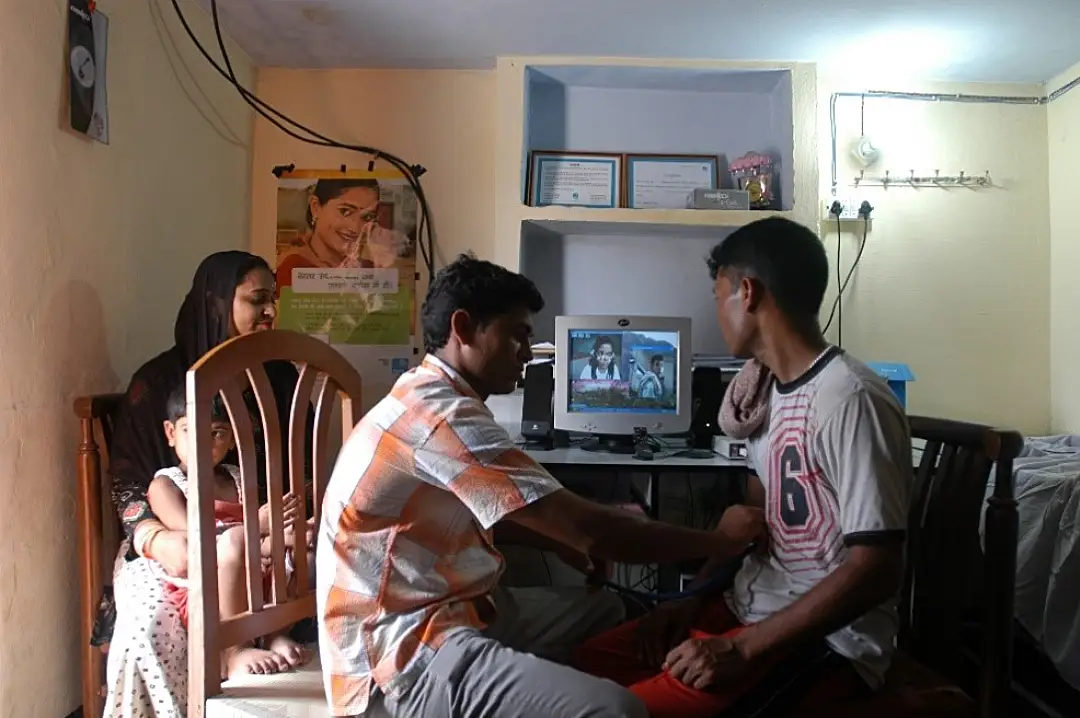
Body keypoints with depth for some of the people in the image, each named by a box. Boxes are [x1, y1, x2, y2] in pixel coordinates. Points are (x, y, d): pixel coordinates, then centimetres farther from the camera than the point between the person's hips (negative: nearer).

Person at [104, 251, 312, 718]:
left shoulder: (282, 378, 8)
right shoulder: (158, 381, 1)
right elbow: (126, 478, -1)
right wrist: (156, 539, -21)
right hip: (174, 537, -1)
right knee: (152, 620, -30)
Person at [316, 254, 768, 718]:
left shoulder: (433, 400, 10)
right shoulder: (443, 414, -22)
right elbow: (585, 529, -24)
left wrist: (568, 543, 8)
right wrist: (717, 541, -11)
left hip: (443, 612, 11)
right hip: (405, 654, -10)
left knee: (603, 609, 17)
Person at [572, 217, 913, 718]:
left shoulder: (852, 401, -23)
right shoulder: (776, 390, 7)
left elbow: (876, 570, -25)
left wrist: (742, 649, -24)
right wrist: (693, 599, 5)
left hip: (827, 642, -8)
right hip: (748, 609, 8)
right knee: (589, 667, 5)